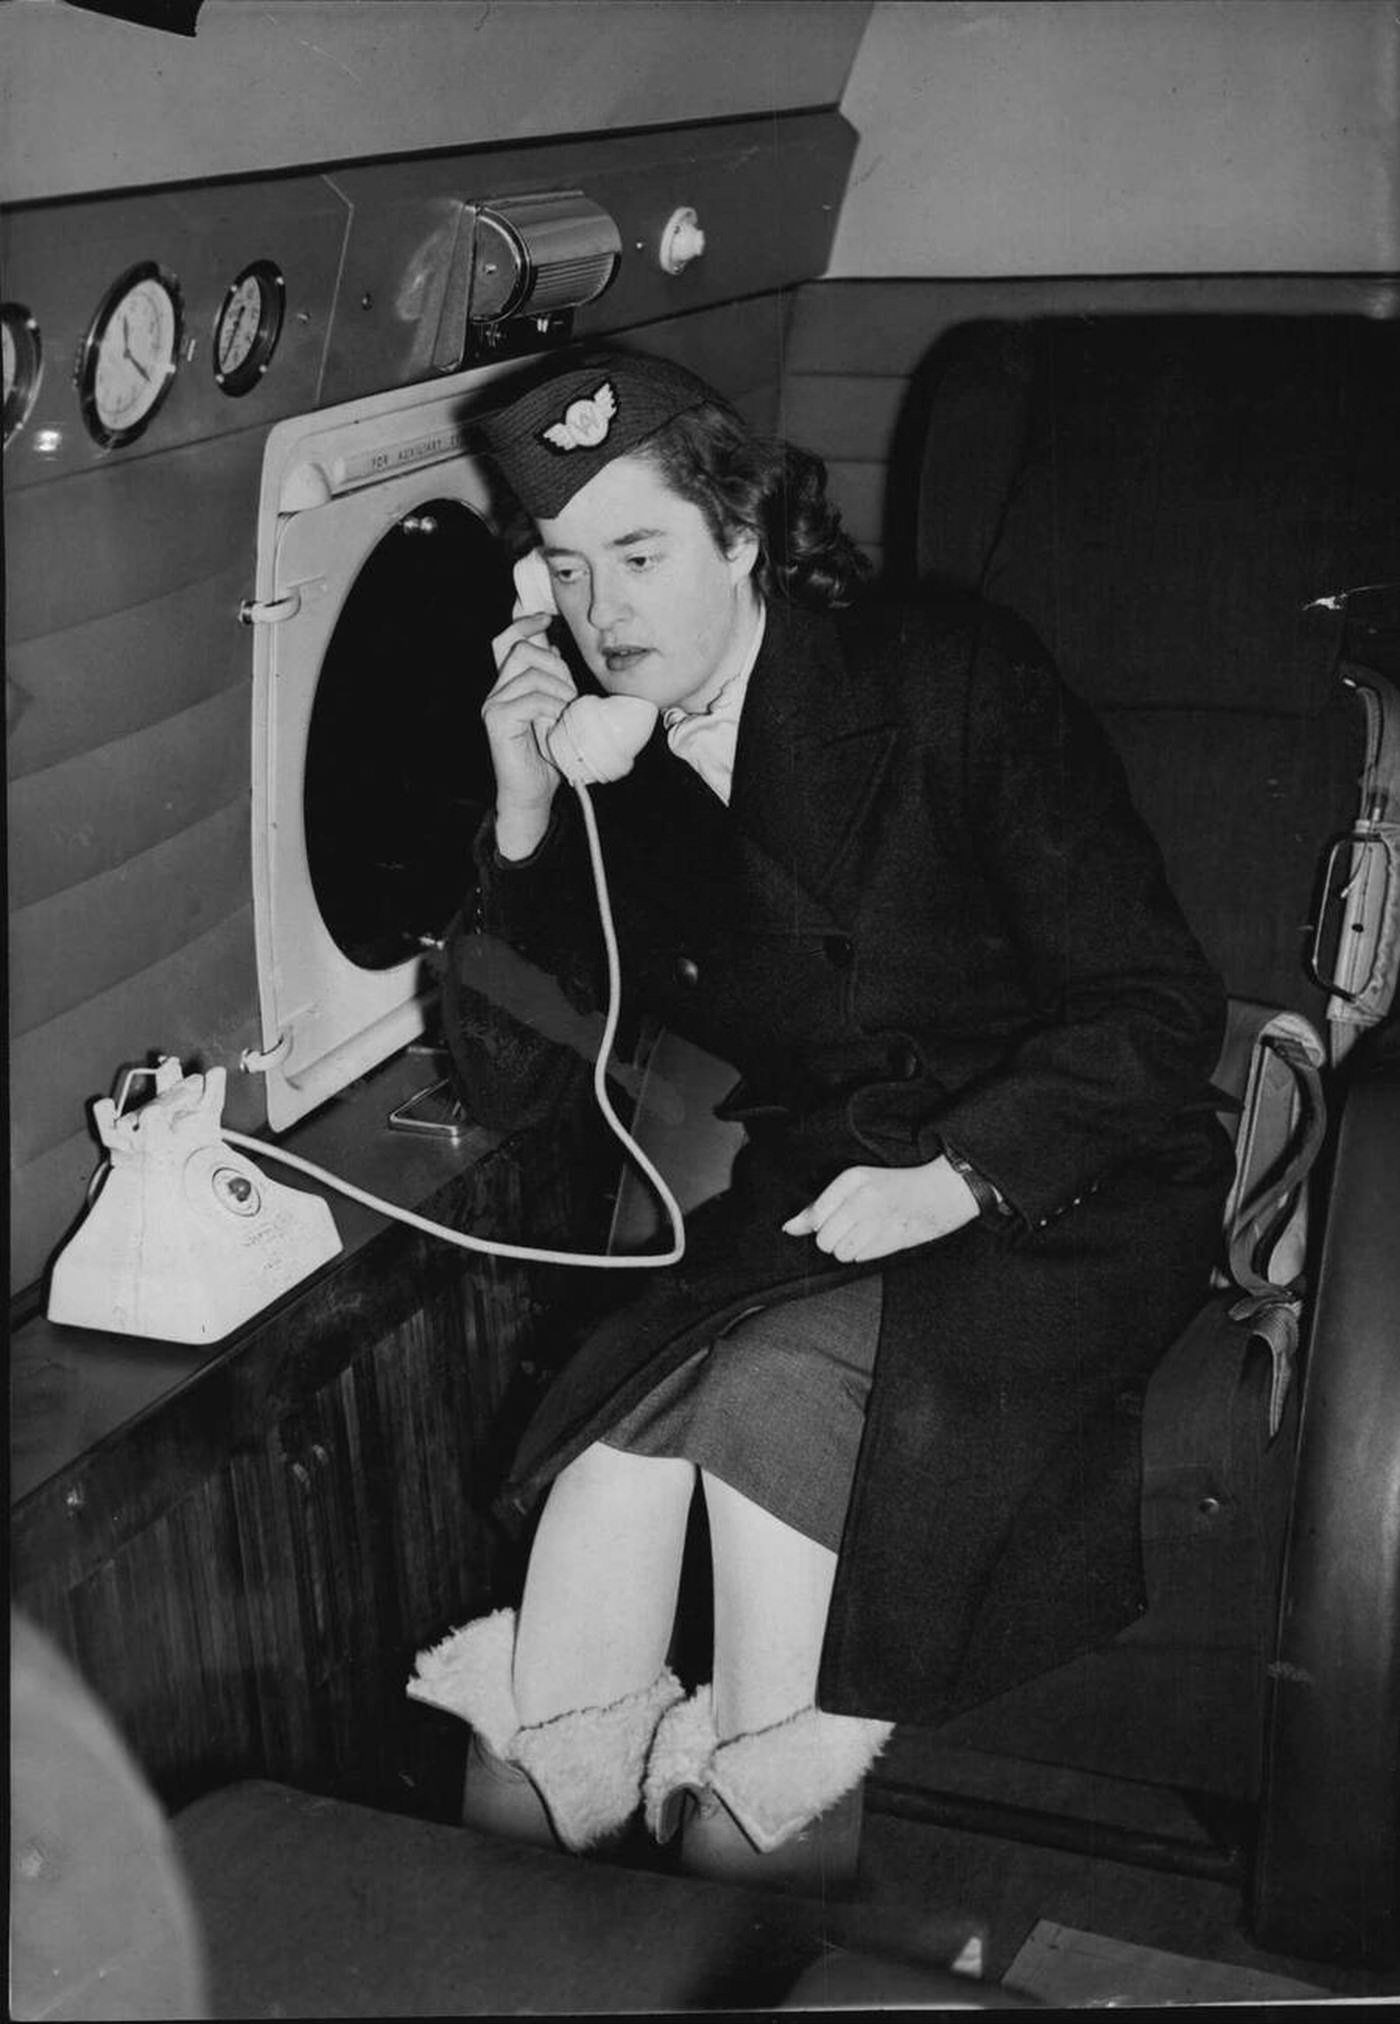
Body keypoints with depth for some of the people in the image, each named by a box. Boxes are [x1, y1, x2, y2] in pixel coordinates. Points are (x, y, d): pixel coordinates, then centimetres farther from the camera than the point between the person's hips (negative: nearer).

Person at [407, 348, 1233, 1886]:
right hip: (809, 1188, 4)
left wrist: (956, 1177, -25)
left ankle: (772, 1806, -11)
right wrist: (522, 823, -10)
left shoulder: (947, 680, -9)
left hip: (1054, 1185, -4)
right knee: (637, 1389, -25)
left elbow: (1157, 1005, -11)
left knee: (779, 1381, -29)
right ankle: (549, 1775, -12)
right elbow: (504, 1089, 3)